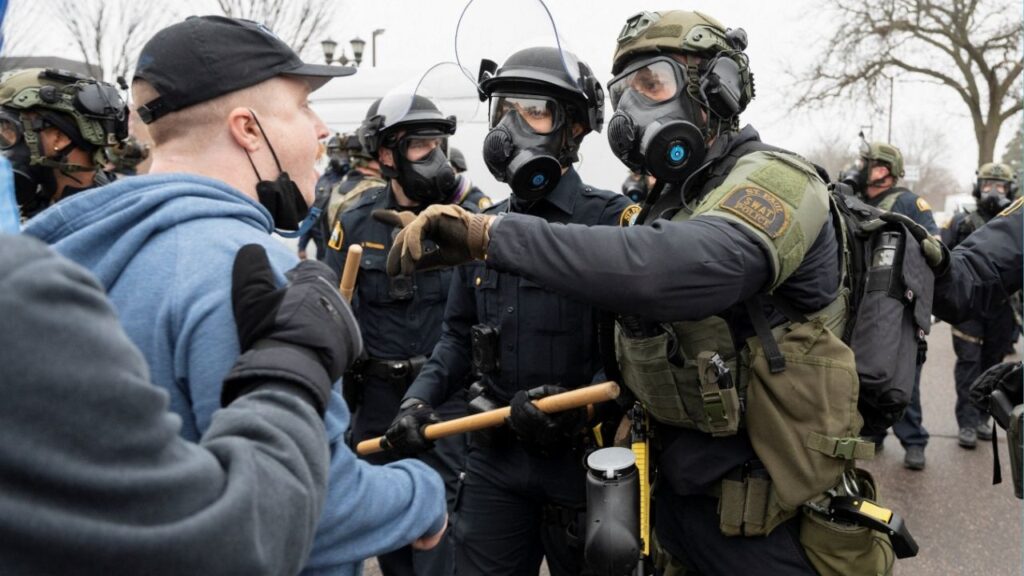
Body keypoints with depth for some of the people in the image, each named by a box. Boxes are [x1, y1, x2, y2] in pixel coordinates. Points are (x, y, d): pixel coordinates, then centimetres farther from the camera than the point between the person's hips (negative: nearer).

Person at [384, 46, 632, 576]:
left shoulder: (610, 220, -12)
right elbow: (459, 336, 12)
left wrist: (581, 404, -27)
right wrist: (419, 399, -1)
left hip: (583, 454, -4)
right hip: (496, 452, 5)